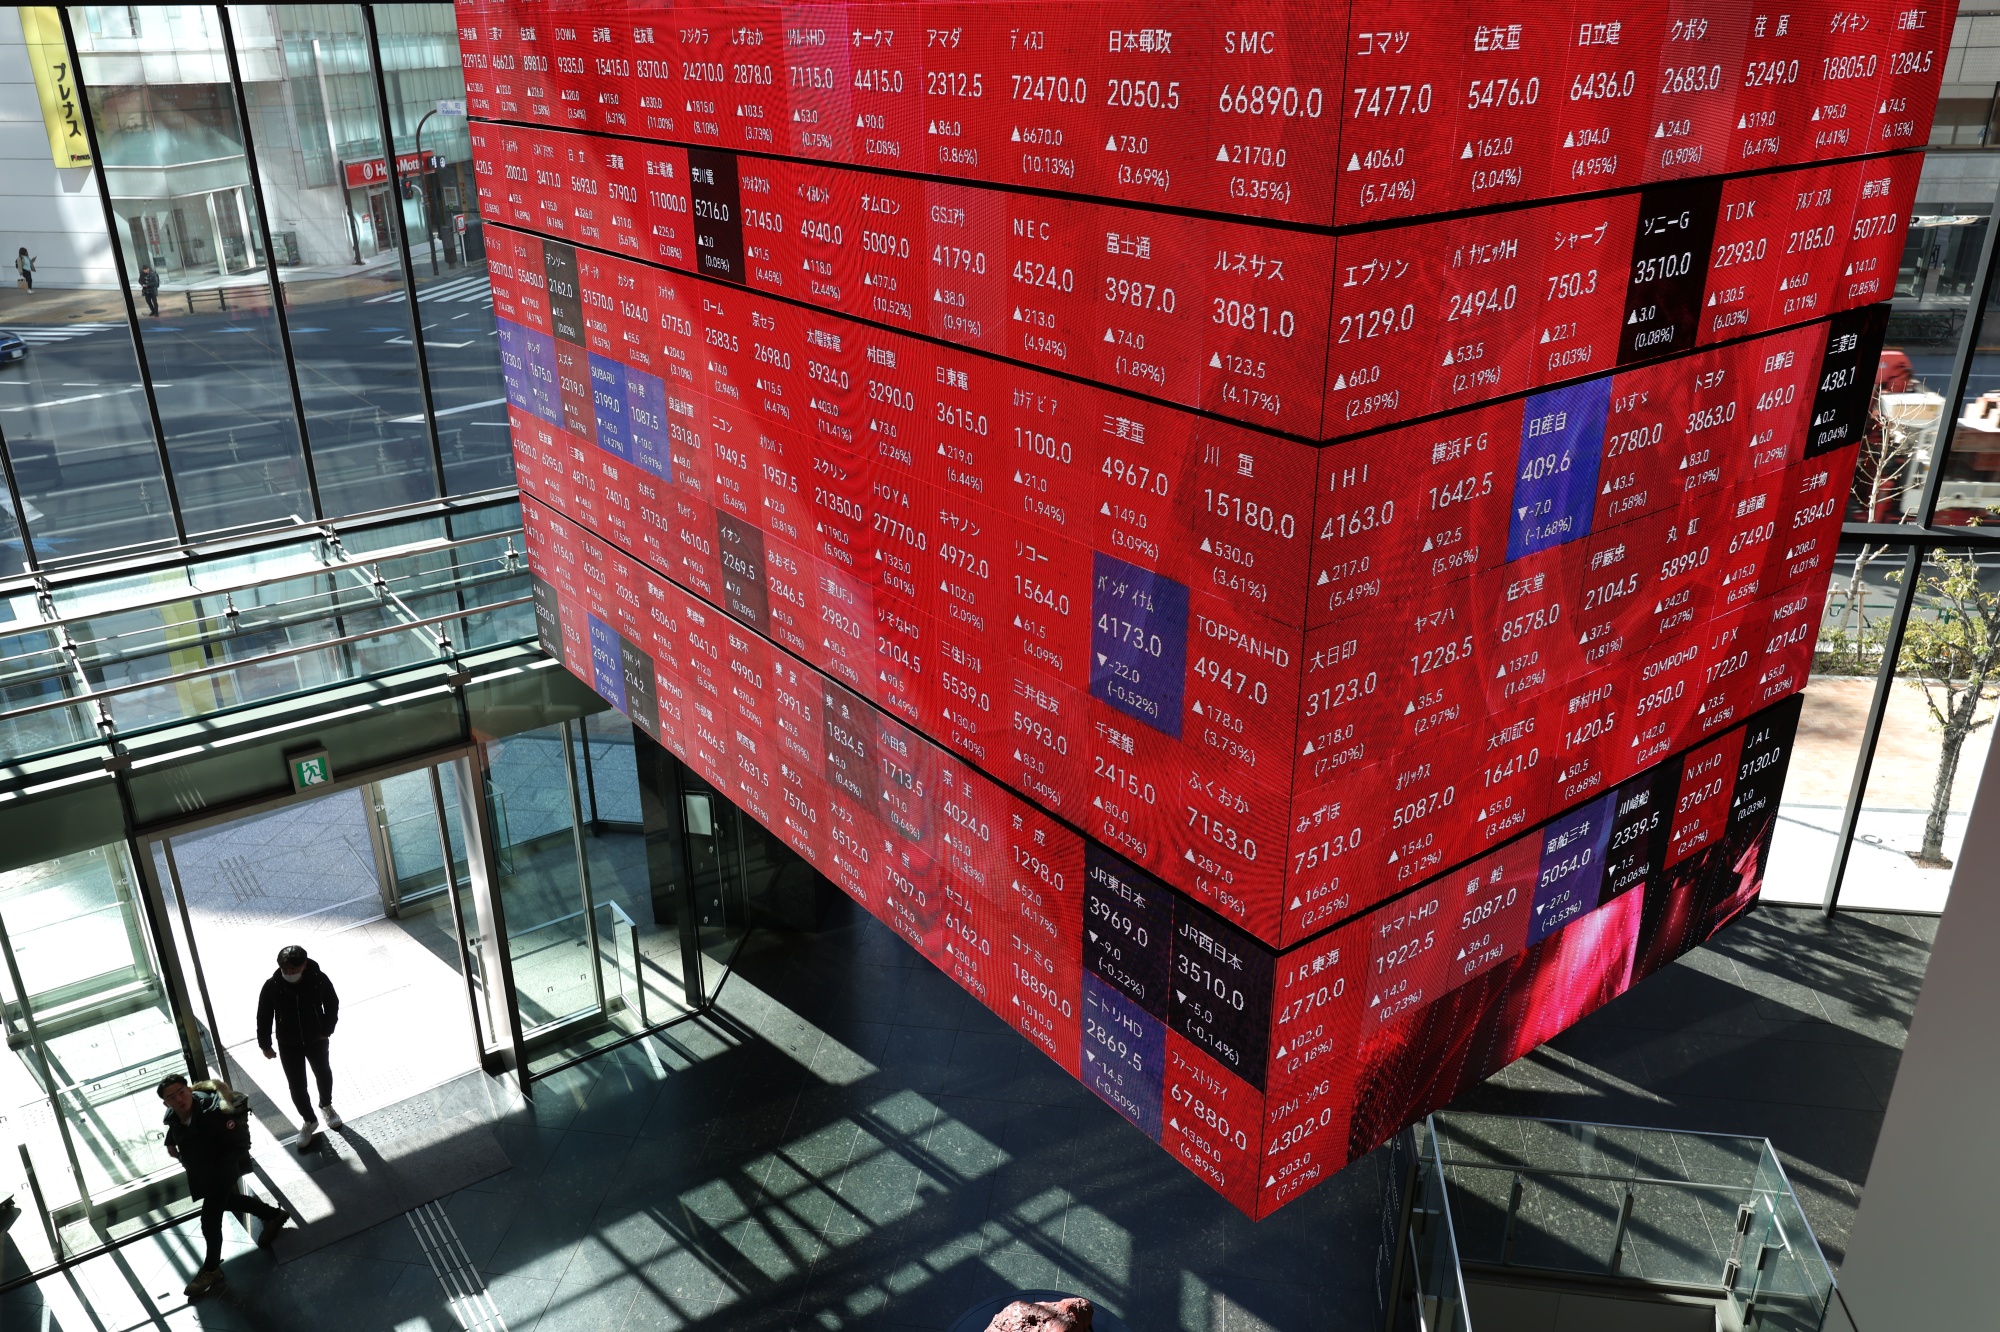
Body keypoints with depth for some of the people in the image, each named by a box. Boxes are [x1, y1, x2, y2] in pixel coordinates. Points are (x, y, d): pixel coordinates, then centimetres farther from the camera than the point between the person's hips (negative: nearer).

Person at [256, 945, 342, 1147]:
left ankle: (326, 1106, 52)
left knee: (324, 1075, 23)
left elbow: (332, 1004, -5)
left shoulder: (319, 979, -22)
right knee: (297, 1086, 9)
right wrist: (265, 1045, -3)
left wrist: (327, 1030, -4)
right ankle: (309, 1121, 34)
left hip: (316, 1039, 1)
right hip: (288, 1045, -1)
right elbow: (264, 1017, -9)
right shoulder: (272, 987, -23)